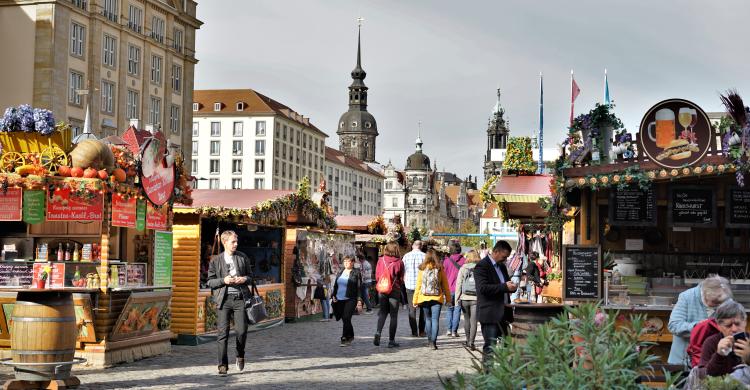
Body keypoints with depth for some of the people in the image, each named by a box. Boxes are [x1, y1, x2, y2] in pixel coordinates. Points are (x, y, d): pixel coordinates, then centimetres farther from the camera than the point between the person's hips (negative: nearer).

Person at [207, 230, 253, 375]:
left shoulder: (243, 257, 12)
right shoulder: (216, 260, 5)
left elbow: (250, 277, 18)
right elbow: (210, 282, 6)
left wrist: (245, 279, -5)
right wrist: (223, 280, -12)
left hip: (240, 298, 1)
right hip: (224, 298, -1)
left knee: (242, 330, -4)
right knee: (223, 332, -6)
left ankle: (240, 356, 25)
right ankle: (223, 365, -2)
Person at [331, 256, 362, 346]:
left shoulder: (356, 273, -3)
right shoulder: (340, 272, 14)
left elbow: (359, 287, -5)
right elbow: (335, 285, 21)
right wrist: (333, 295, 9)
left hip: (350, 299, -6)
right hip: (339, 300, 6)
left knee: (346, 318, -14)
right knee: (345, 319, 12)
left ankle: (344, 339, -11)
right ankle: (350, 336, 28)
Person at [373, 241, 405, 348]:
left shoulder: (381, 260, -5)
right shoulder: (399, 262, -10)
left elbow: (377, 276, 2)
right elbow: (401, 279, -2)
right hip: (395, 290, -2)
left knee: (383, 312, 16)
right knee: (394, 315, 7)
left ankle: (378, 333, -7)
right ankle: (391, 340, 8)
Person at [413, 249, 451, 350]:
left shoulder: (422, 269, -3)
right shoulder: (440, 269, -3)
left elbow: (418, 285, 0)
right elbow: (445, 285, 3)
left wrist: (415, 299, 6)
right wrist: (448, 297, 14)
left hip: (424, 298, 1)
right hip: (437, 298, -1)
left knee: (428, 319, 17)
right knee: (435, 319, -2)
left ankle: (430, 340, 24)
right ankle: (433, 341, -14)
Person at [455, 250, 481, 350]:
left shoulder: (463, 268, 0)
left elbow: (458, 284, -1)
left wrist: (457, 299, 3)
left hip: (465, 298, 1)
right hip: (476, 299, -1)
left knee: (467, 319, 16)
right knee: (473, 321, 2)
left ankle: (468, 340, 27)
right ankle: (471, 342, -6)